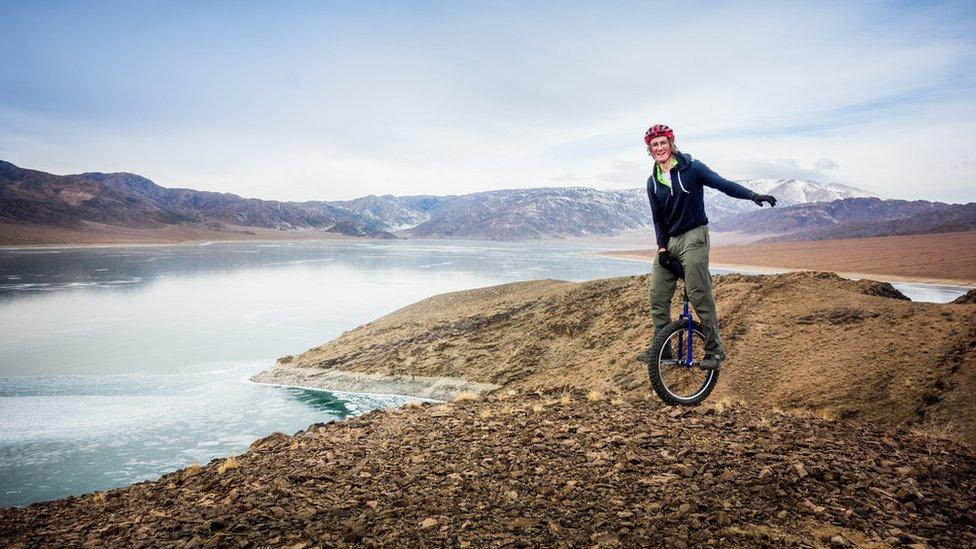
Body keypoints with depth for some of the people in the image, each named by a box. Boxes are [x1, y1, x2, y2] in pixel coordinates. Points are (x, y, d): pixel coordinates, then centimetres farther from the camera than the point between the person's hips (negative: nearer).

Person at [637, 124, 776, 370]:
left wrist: (754, 195, -26)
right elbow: (658, 218, 10)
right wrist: (661, 247, -1)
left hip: (693, 237, -5)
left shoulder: (691, 168, -5)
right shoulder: (653, 182, 9)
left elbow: (724, 184, -12)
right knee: (657, 296, 0)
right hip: (669, 241, 6)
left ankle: (715, 351, 2)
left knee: (700, 297, -10)